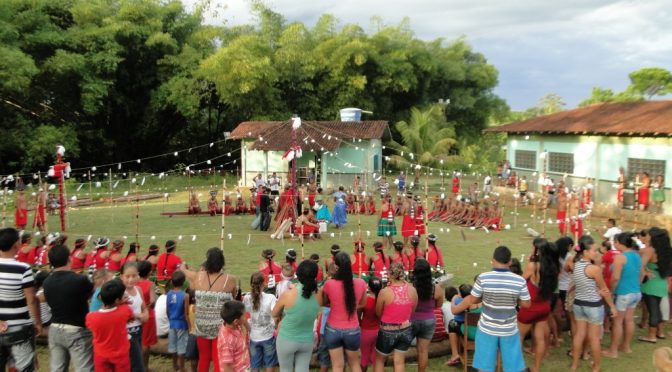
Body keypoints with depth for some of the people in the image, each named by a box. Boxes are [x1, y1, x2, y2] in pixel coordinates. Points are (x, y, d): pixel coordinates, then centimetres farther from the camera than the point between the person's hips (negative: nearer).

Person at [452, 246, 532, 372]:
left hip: (487, 328, -1)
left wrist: (456, 309, 12)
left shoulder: (483, 278, -14)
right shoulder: (519, 281, -11)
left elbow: (471, 300, -6)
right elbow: (526, 304, -1)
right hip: (509, 329, 1)